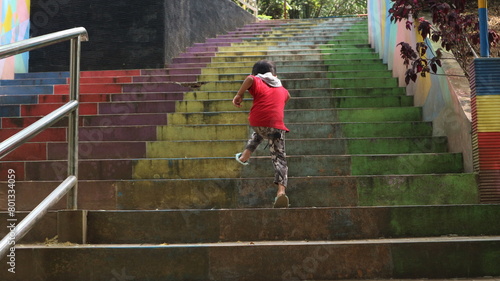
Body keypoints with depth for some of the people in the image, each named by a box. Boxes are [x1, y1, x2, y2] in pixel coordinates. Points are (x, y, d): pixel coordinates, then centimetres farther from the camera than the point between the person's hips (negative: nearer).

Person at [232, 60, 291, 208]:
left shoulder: (258, 83, 11)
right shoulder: (282, 89, 23)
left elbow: (250, 78, -14)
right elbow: (287, 97, 48)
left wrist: (239, 94, -5)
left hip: (257, 122, 0)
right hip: (276, 125, 0)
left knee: (258, 134, 39)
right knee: (279, 158, -1)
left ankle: (245, 156, 40)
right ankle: (281, 190, -18)